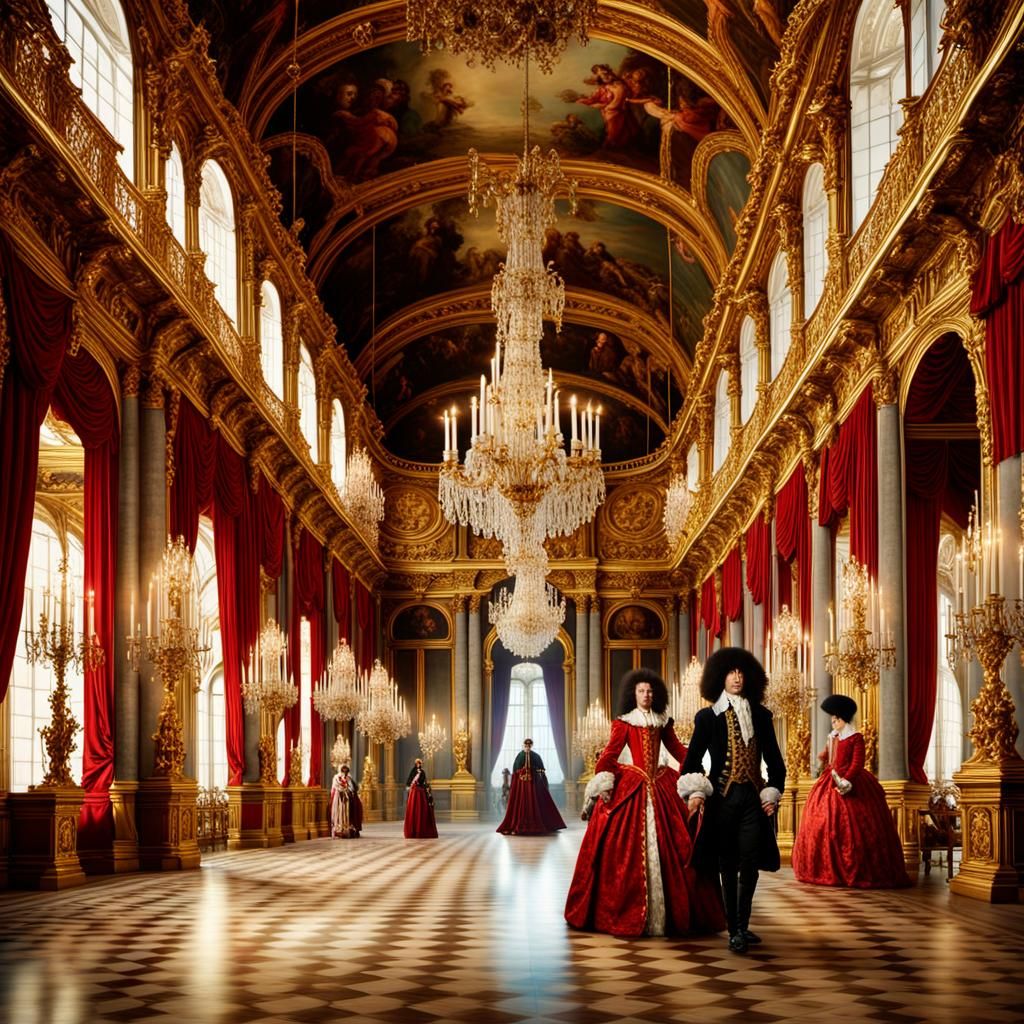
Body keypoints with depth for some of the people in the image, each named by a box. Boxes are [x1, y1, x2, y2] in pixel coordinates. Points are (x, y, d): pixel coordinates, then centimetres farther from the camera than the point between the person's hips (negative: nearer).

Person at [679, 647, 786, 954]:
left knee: (749, 864, -5)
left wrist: (773, 793, 4)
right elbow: (692, 760, 3)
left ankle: (742, 927, 10)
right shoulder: (708, 717, 3)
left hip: (753, 799, 1)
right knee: (728, 866, 2)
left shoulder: (760, 715, 9)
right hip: (722, 798, -1)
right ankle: (734, 931, 8)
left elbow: (774, 760, 14)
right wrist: (695, 792, -11)